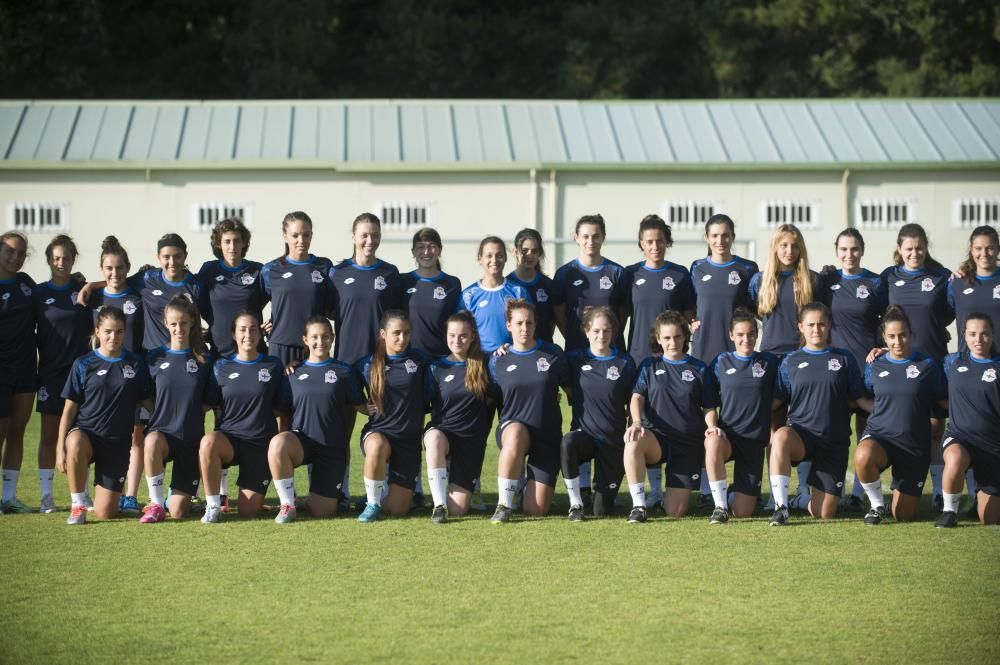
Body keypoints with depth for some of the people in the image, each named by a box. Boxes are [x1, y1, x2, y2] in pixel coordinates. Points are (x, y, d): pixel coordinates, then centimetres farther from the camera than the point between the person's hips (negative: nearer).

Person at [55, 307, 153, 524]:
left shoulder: (136, 364, 4)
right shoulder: (83, 365, 0)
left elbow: (145, 404, 11)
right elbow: (70, 408, -1)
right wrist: (60, 448, -7)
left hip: (118, 442, 1)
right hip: (85, 433, -1)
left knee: (105, 512, -5)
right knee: (76, 444, -41)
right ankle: (78, 504, -19)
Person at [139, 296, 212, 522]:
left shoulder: (203, 359, 2)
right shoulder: (155, 358, 2)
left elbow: (209, 402, 9)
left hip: (192, 437, 0)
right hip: (162, 431, 0)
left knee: (177, 512, -6)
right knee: (152, 442, -41)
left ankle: (182, 493, 33)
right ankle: (156, 504, -21)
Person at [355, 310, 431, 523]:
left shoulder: (419, 360, 1)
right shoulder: (368, 364, 1)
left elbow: (428, 398, 13)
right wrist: (366, 407, -2)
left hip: (409, 439, 1)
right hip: (378, 432, -1)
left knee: (397, 509, -6)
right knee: (377, 445, -41)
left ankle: (398, 491, 32)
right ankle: (372, 502, -18)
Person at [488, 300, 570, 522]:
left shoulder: (553, 354, 3)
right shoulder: (498, 361, 4)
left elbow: (572, 389, 10)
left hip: (547, 435, 0)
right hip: (512, 427, 0)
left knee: (536, 510, -9)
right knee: (516, 433, -42)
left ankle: (533, 485, 31)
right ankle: (504, 504, -28)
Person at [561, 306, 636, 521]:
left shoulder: (624, 363, 2)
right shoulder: (575, 360, 4)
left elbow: (632, 403, 8)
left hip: (614, 440, 0)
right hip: (584, 433, 0)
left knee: (603, 511, -3)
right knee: (567, 443, -39)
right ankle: (575, 503, -22)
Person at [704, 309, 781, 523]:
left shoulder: (769, 362, 6)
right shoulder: (721, 362, 5)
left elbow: (776, 400, 14)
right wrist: (712, 425, -11)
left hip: (755, 440, 1)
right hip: (726, 434, -1)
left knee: (743, 513, -4)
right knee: (713, 442, -42)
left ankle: (740, 492, 35)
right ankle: (720, 507, -29)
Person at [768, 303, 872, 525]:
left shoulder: (843, 359, 7)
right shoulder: (791, 361, 7)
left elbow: (860, 399, 8)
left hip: (834, 440, 0)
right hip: (800, 432, 0)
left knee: (823, 513, -6)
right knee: (781, 437, -40)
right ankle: (781, 506, -31)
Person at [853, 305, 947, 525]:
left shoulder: (927, 365, -2)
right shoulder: (875, 367, 5)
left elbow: (945, 401, 5)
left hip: (914, 443, 0)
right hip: (879, 435, 0)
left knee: (903, 516, 3)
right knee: (863, 456, -39)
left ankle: (905, 491, 41)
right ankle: (877, 505, -10)